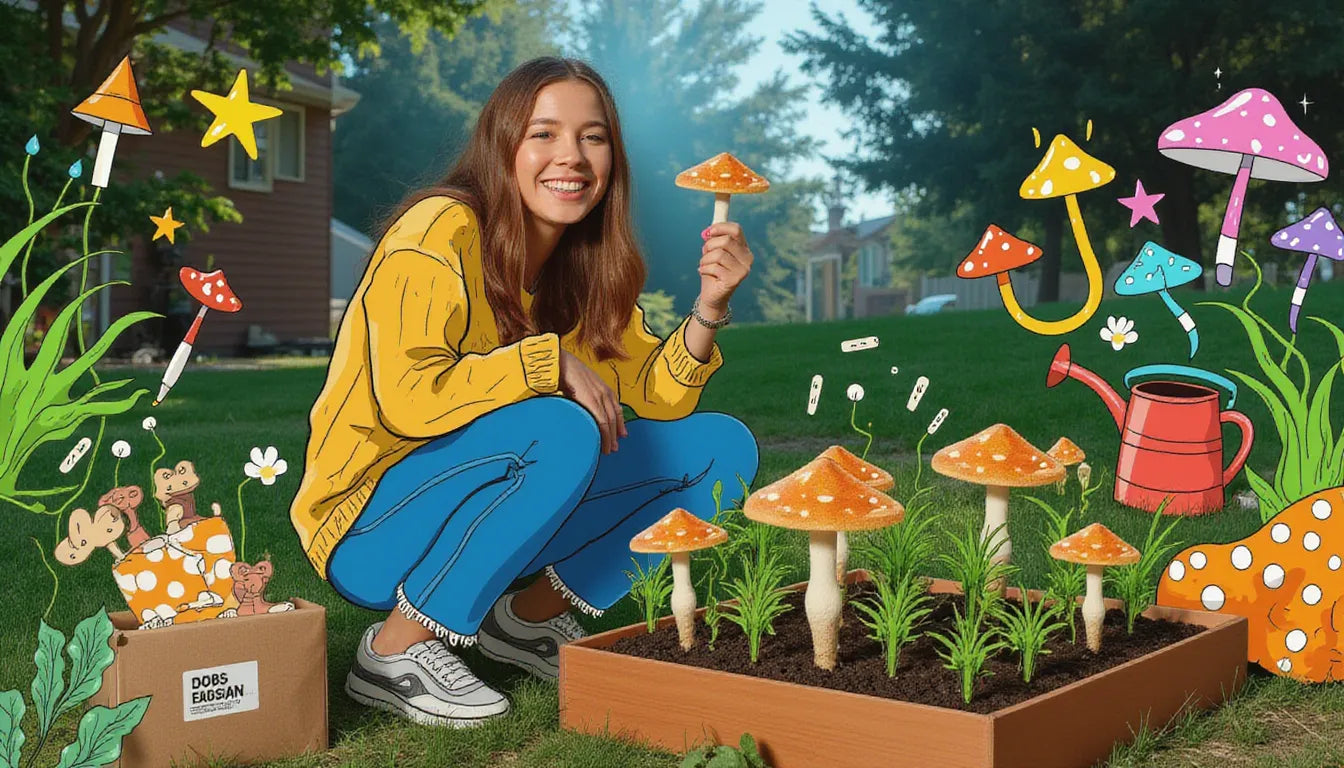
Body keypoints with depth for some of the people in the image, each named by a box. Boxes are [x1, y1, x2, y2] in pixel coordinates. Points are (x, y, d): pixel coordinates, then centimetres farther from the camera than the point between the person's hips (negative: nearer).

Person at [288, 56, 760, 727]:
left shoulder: (586, 268, 4)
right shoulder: (440, 234, -18)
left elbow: (653, 396, 0)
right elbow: (406, 399, -29)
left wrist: (707, 311, -15)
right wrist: (551, 362, -25)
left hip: (487, 515, 7)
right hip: (369, 530, -7)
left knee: (722, 448, -2)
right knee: (560, 432, -35)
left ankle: (529, 617, 7)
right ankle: (395, 650, -15)